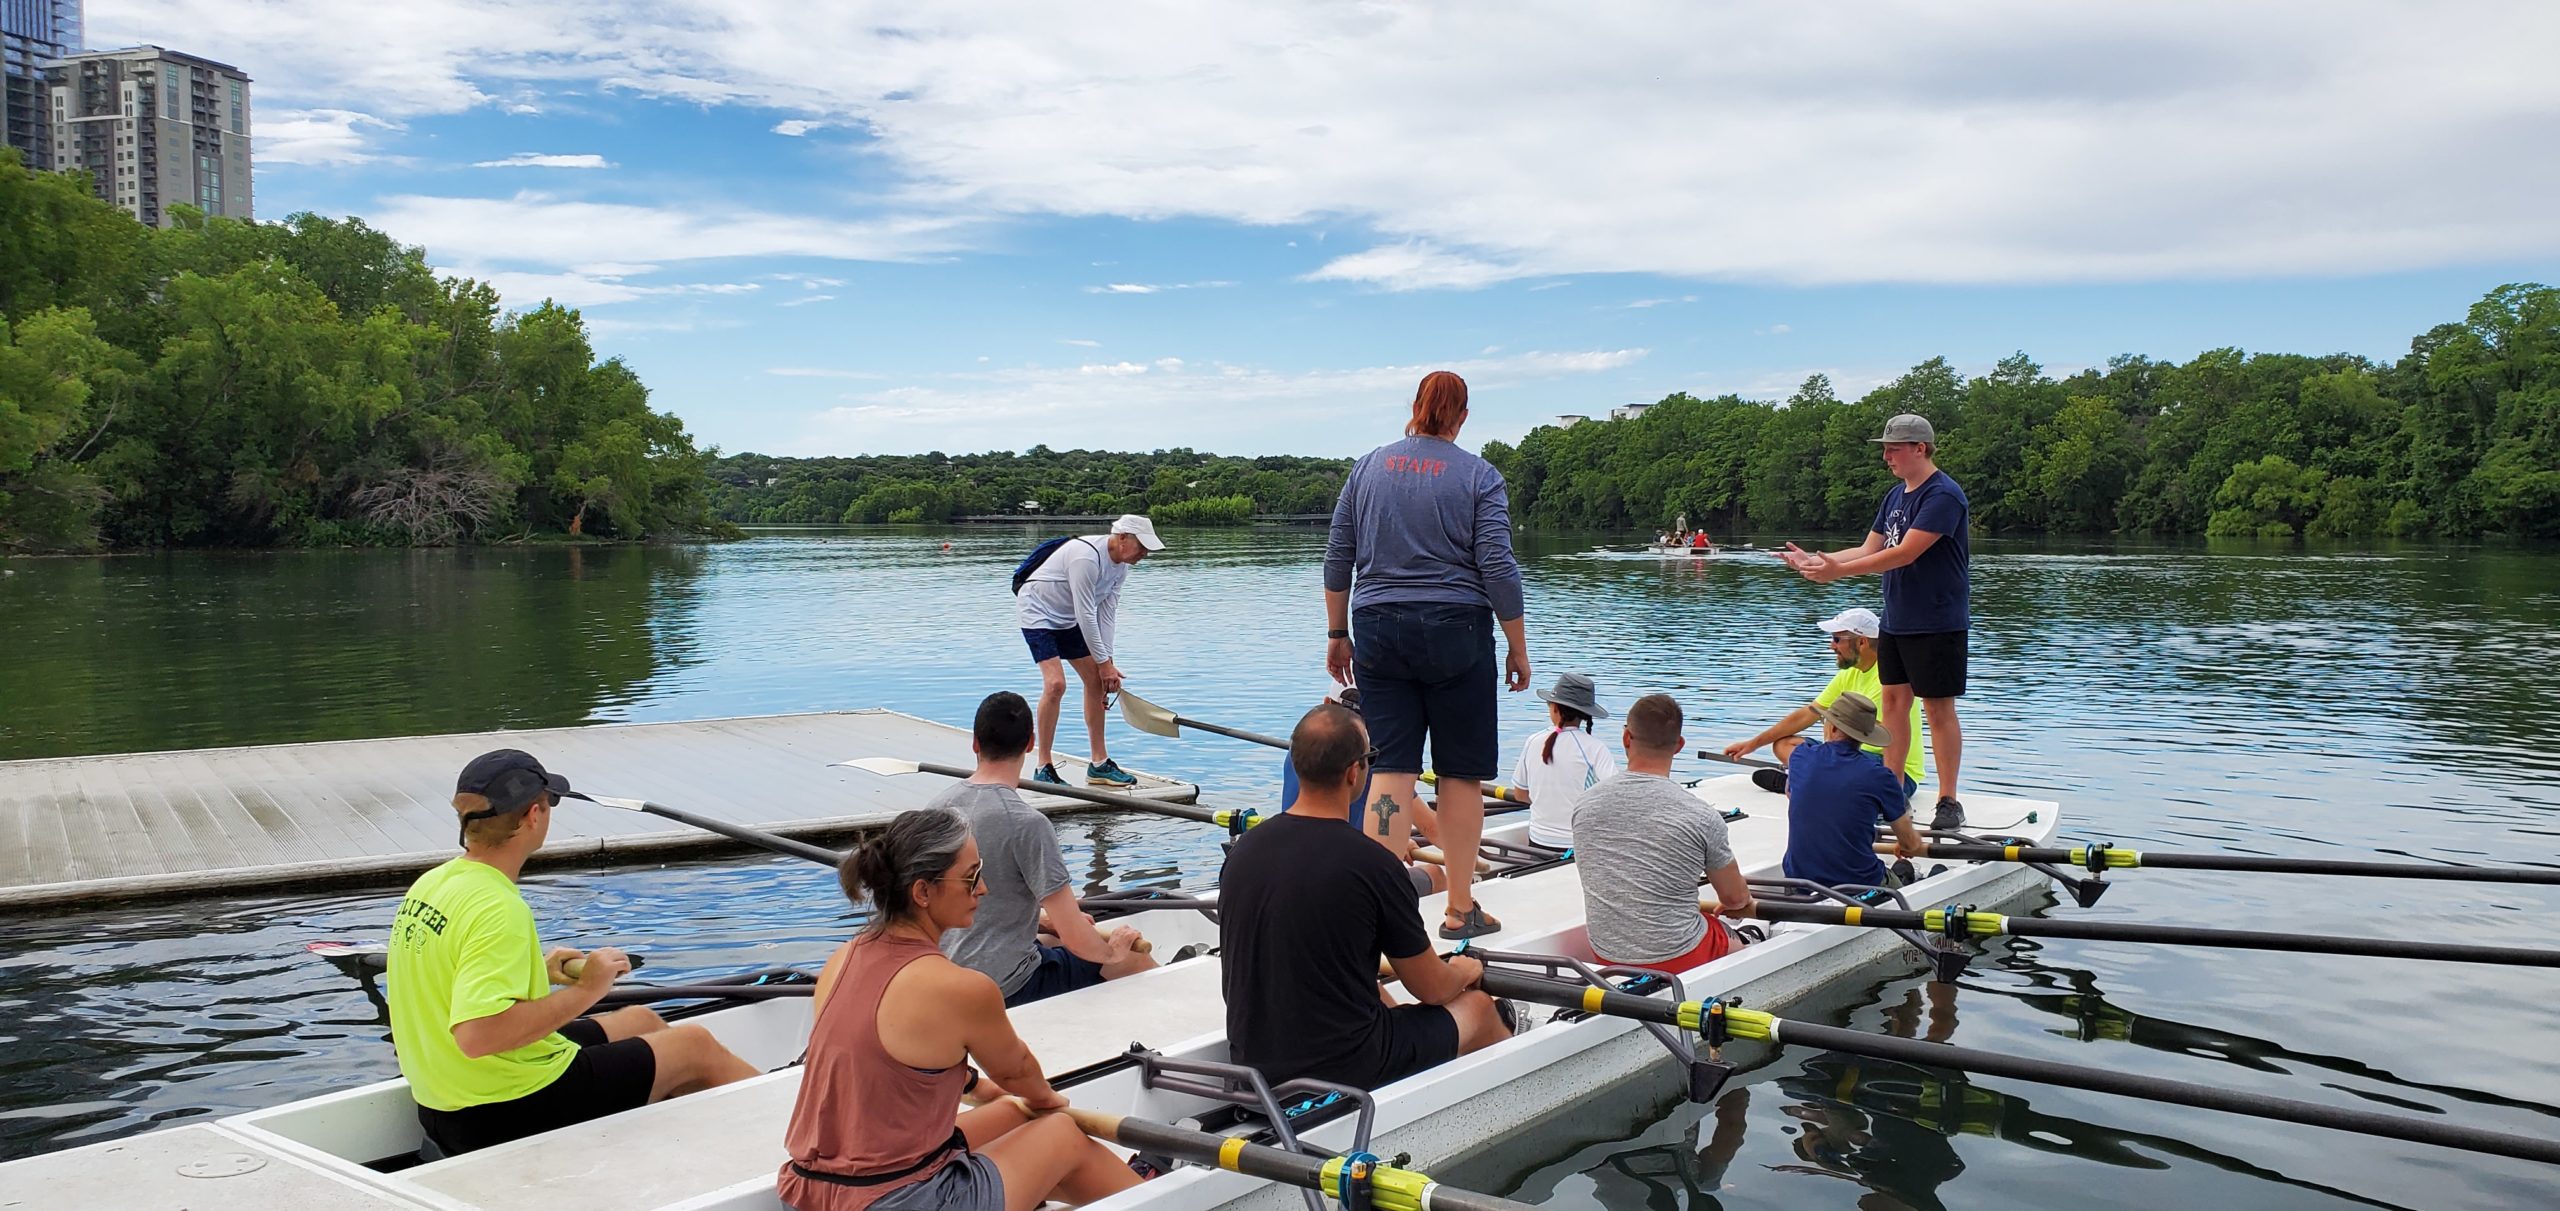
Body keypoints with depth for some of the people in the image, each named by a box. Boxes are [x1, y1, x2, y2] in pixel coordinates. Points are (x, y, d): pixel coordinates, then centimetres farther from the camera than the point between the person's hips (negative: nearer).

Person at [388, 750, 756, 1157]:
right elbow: (477, 1036, -36)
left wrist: (537, 972, 12)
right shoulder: (499, 909, -28)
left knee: (639, 1020, 25)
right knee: (696, 1046, 7)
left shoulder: (429, 884, 2)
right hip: (516, 1115, -10)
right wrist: (584, 991, -26)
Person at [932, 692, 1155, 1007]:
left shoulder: (938, 805, 0)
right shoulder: (1028, 824, -22)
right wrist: (1112, 952, -1)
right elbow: (1077, 939, -21)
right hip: (1006, 989, -8)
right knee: (1135, 959, 6)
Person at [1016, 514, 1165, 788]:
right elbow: (1085, 615, -28)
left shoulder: (1121, 565, -3)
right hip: (1037, 613, -9)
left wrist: (1107, 662, -10)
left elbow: (1107, 613, -3)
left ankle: (1099, 764, 13)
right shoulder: (1087, 556, -31)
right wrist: (1104, 662, -22)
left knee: (1096, 681, 5)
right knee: (1056, 684, -22)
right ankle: (1044, 769, -12)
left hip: (1067, 619, 9)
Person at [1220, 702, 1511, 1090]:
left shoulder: (1242, 850, -3)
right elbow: (1431, 989, -8)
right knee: (1479, 1007, 17)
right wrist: (1467, 971, 17)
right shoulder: (1371, 864, -21)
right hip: (1345, 1070, -6)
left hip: (1253, 1062, 6)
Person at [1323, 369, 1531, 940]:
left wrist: (1337, 634, 16)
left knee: (1391, 767, 2)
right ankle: (1461, 910, 14)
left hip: (1378, 631, 3)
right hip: (1455, 633, -2)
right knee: (1462, 772, 7)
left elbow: (1338, 558, 8)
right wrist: (1519, 650, 1)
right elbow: (1498, 569, -7)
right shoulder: (1479, 476, -2)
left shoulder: (1369, 466, 7)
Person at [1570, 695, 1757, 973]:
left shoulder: (1584, 805, -3)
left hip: (1606, 957, 4)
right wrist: (1721, 907, 25)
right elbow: (1736, 898, -1)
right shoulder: (1701, 816, -15)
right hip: (1678, 960, -4)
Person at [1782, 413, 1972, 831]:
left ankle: (1949, 801, 5)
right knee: (1892, 701, 10)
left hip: (1937, 622, -9)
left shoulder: (1943, 495, -17)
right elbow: (1869, 549, 11)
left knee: (1939, 708, -2)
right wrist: (1817, 561, -3)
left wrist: (1839, 571, -26)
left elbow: (1905, 553, -24)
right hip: (1895, 620, 9)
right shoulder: (1896, 495, 12)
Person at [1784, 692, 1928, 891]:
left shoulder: (1800, 758, -2)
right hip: (1860, 887, -3)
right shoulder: (1878, 776, -10)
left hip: (1798, 882, 3)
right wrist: (1922, 847, 27)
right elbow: (1910, 844, 3)